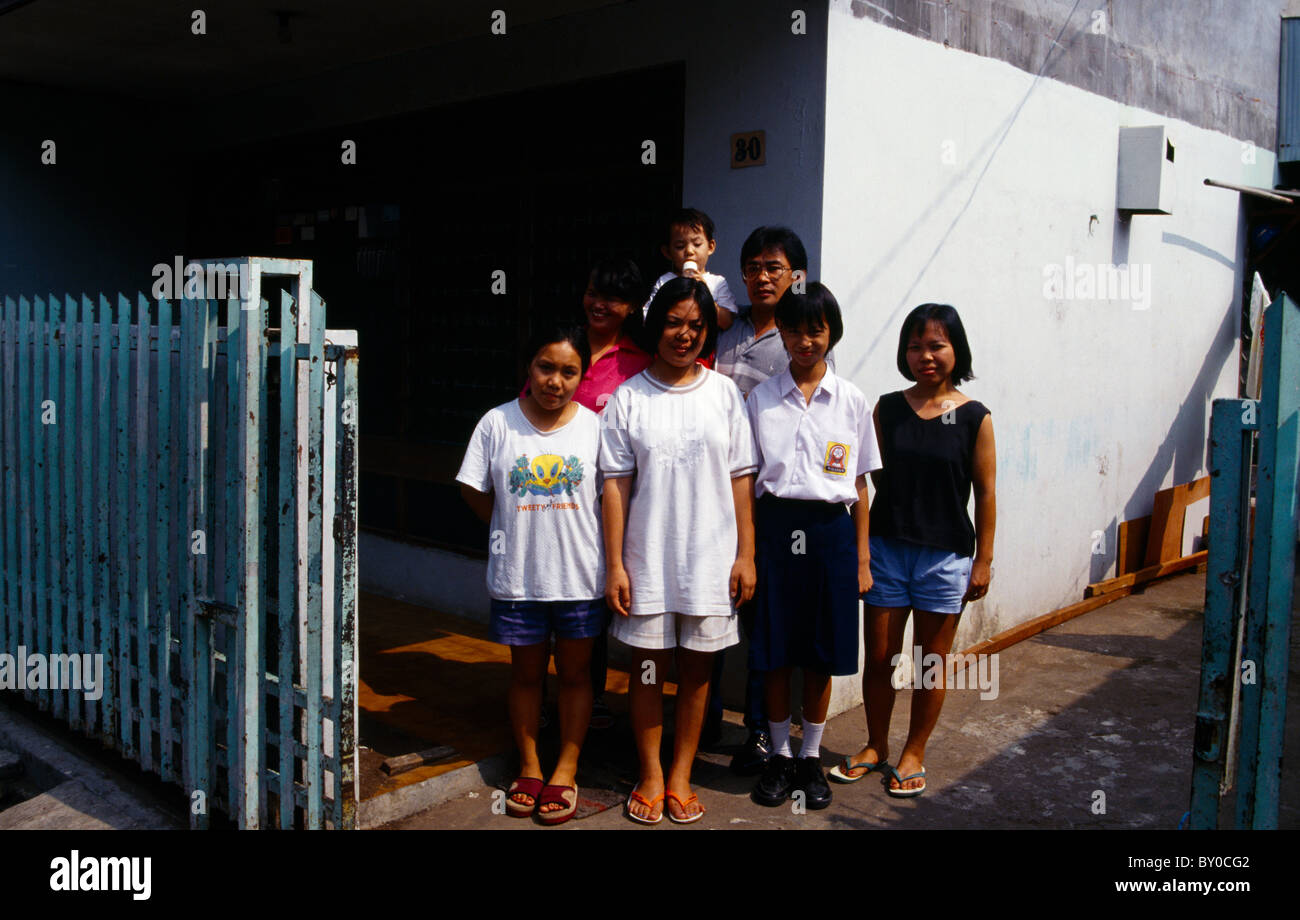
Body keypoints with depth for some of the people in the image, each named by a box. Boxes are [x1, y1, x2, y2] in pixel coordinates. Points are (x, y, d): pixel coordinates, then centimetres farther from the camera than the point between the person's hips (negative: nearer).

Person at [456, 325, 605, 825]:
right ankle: (529, 767, 30)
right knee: (526, 672, 14)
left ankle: (566, 771, 26)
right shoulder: (497, 423, -4)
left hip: (579, 576, 0)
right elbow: (475, 490, 4)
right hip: (517, 577, 0)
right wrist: (519, 530, 3)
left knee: (575, 673, 11)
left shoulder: (595, 427, -4)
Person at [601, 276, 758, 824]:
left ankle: (680, 776, 24)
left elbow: (741, 479, 4)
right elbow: (616, 485, -2)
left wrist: (745, 555, -1)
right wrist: (615, 564, -6)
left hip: (710, 556, 1)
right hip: (647, 557, -1)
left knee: (697, 665, 9)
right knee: (650, 666, 7)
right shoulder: (628, 399, 1)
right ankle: (650, 775, 23)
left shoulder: (724, 393, 4)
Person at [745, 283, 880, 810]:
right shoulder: (761, 399, 4)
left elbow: (860, 485, 6)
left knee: (822, 656, 8)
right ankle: (779, 754, 23)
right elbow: (748, 480, 6)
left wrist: (862, 558, 4)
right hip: (776, 528, 0)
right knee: (775, 653, 6)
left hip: (830, 530, 0)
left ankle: (811, 757, 25)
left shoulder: (852, 401, 4)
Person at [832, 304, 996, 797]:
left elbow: (985, 493, -2)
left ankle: (913, 754, 26)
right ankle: (875, 747, 28)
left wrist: (983, 560, -3)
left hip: (945, 556, -2)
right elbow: (874, 479, 5)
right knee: (879, 656, 9)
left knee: (931, 662, 10)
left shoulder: (974, 417, -4)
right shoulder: (887, 409, 2)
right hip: (887, 548, 2)